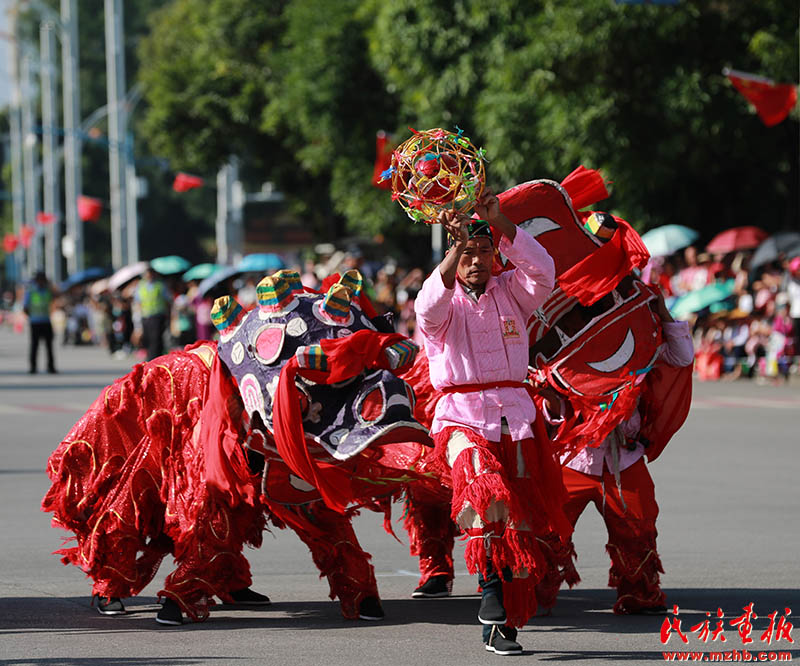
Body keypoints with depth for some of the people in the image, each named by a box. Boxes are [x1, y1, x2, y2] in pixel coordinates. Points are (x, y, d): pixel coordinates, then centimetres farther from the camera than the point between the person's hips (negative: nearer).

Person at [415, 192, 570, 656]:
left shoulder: (511, 293, 11)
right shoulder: (445, 302, 5)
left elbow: (542, 270, -9)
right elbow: (429, 306, -20)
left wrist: (498, 221, -19)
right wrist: (456, 246, -31)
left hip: (514, 415, 3)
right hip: (461, 416, -3)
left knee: (520, 522, -2)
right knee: (485, 483, -33)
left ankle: (502, 627, 6)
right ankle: (489, 582, -25)